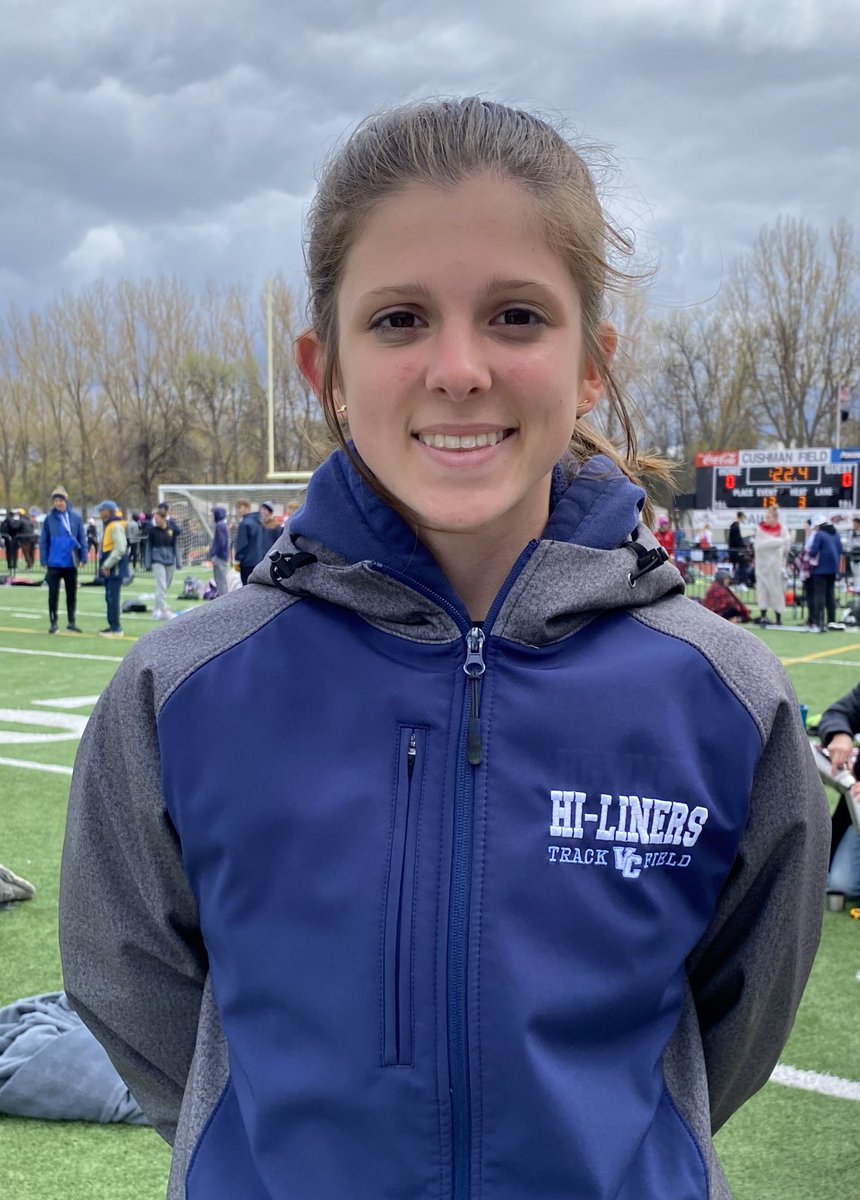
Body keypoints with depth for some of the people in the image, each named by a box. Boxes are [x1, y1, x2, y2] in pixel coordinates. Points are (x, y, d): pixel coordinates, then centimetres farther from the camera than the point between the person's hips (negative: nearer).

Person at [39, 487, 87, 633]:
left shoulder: (76, 517, -2)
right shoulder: (49, 519, -3)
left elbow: (82, 538, 2)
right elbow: (43, 541, 0)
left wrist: (83, 558, -2)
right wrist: (44, 562, -3)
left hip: (71, 563, 1)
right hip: (54, 563, -1)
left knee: (72, 593, 9)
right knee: (53, 593, 3)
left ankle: (72, 622, 20)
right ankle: (53, 622, 13)